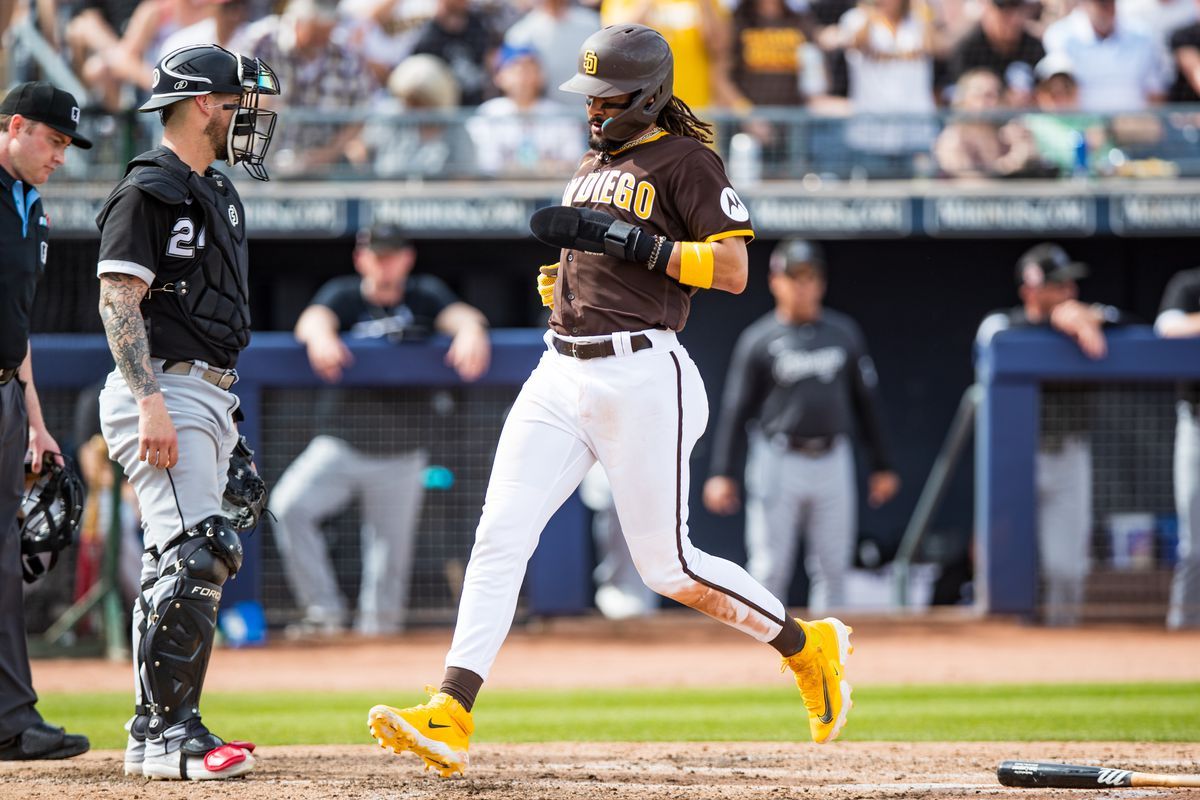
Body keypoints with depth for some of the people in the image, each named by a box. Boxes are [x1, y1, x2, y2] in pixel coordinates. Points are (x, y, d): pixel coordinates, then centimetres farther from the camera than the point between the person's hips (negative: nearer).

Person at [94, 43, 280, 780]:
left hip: (208, 396, 10)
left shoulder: (217, 192, 19)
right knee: (193, 557, -17)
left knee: (180, 566, 10)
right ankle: (171, 733, -17)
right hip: (163, 393, -10)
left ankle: (154, 734, 14)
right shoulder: (148, 192, -11)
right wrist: (151, 403, -25)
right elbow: (120, 301, -17)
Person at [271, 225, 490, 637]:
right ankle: (324, 609, -14)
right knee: (288, 506, -22)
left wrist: (470, 330, -42)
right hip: (340, 446, -1)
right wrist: (320, 337, -46)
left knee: (391, 556, 3)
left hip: (401, 457, 1)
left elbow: (457, 313, -16)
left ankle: (375, 625, 23)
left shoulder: (425, 295, 3)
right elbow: (313, 319, -21)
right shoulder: (343, 295, -1)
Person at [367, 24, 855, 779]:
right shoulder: (593, 168, 22)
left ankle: (808, 645, 18)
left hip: (641, 372, -7)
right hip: (561, 374, 7)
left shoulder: (686, 160, -3)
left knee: (667, 563, -3)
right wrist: (558, 280, 7)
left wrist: (622, 239, -17)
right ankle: (449, 717, -13)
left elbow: (733, 269, -13)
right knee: (500, 538, -7)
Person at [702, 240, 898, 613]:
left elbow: (865, 400, 13)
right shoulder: (758, 340, 0)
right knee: (770, 569, -3)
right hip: (778, 461, -3)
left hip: (833, 460, 3)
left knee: (832, 568, 5)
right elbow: (736, 411, 0)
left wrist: (882, 466, 11)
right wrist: (722, 473, -7)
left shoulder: (843, 332, 9)